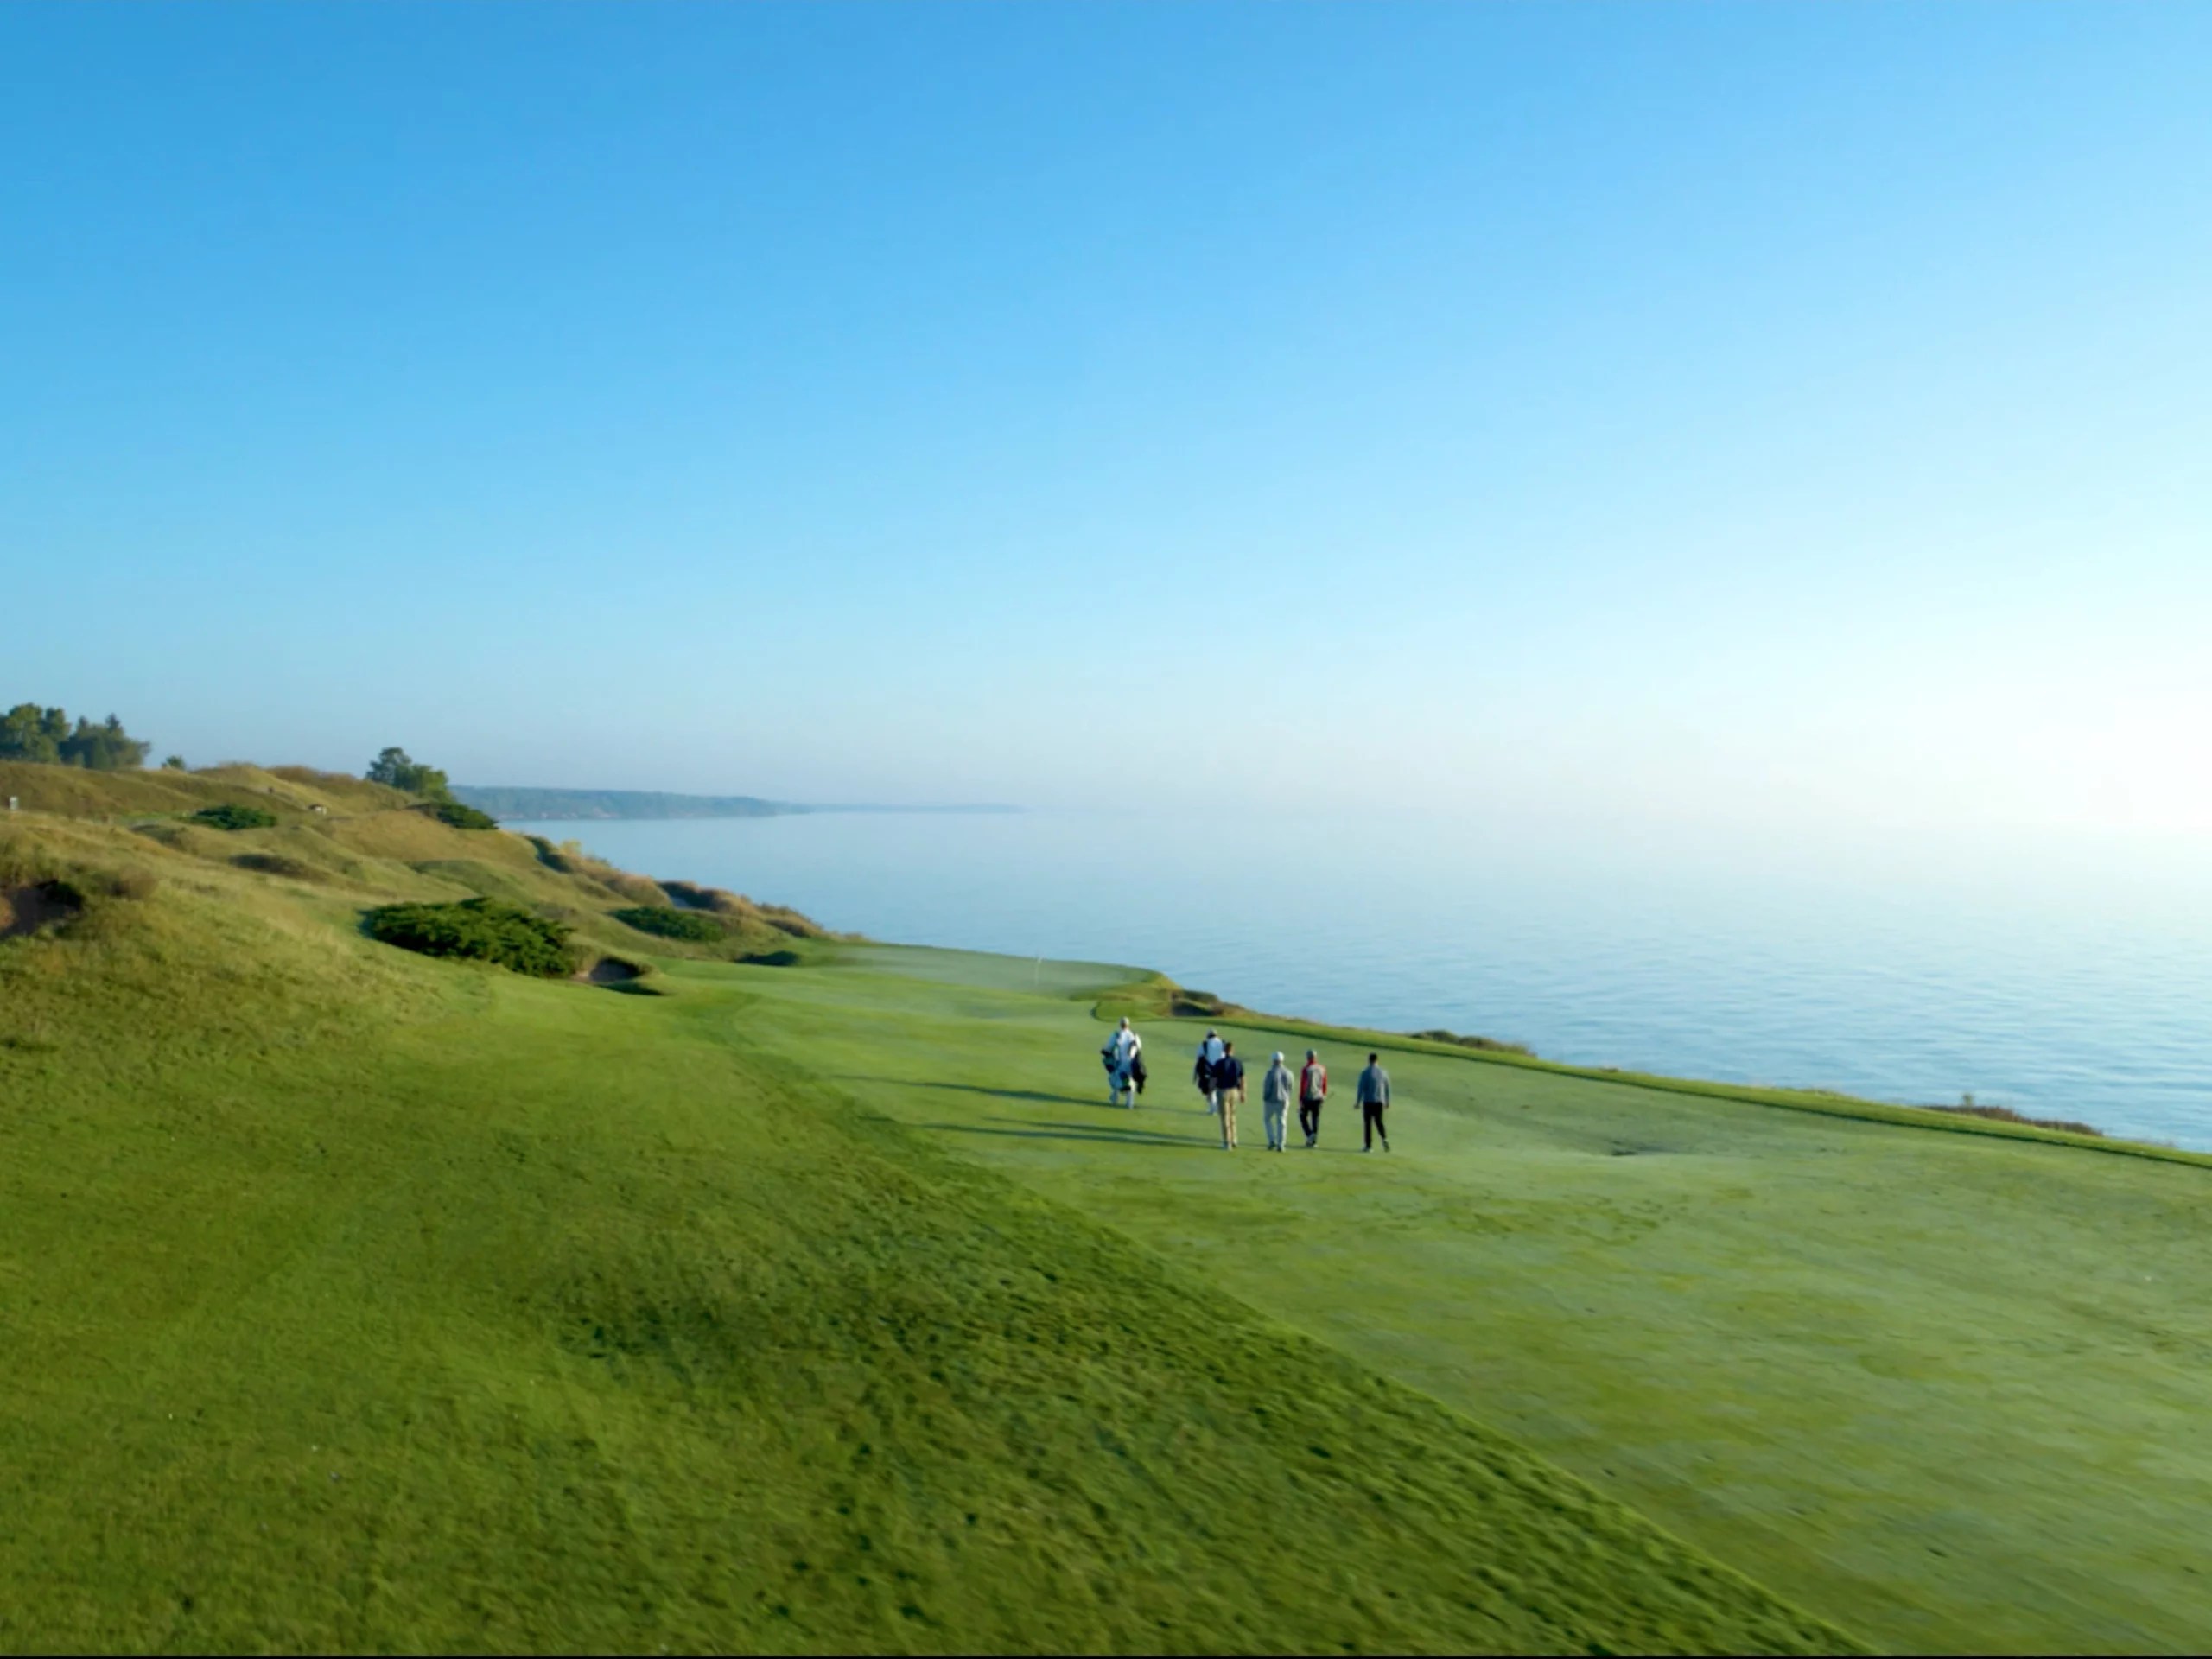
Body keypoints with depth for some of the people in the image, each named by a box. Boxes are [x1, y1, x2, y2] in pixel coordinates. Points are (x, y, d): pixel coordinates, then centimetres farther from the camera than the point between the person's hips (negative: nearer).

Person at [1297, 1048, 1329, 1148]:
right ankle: (1315, 1141, 9)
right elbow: (1325, 1084, 9)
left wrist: (1300, 1099, -9)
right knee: (1316, 1119, 10)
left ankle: (1310, 1135, -4)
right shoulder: (1322, 1069, 1)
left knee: (1303, 1116, 13)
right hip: (1318, 1097, 4)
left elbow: (1302, 1085, -13)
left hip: (1307, 1098, -4)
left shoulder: (1306, 1069, -12)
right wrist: (1324, 1095, 23)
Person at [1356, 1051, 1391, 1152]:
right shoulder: (1383, 1073, 3)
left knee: (1368, 1123, 4)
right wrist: (1387, 1102, 16)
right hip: (1380, 1102, 3)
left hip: (1368, 1102, -3)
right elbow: (1387, 1089, 7)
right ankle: (1384, 1139, -9)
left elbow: (1361, 1088, -9)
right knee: (1379, 1122, 15)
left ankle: (1369, 1146, 4)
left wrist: (1358, 1102, -3)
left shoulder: (1365, 1073, -8)